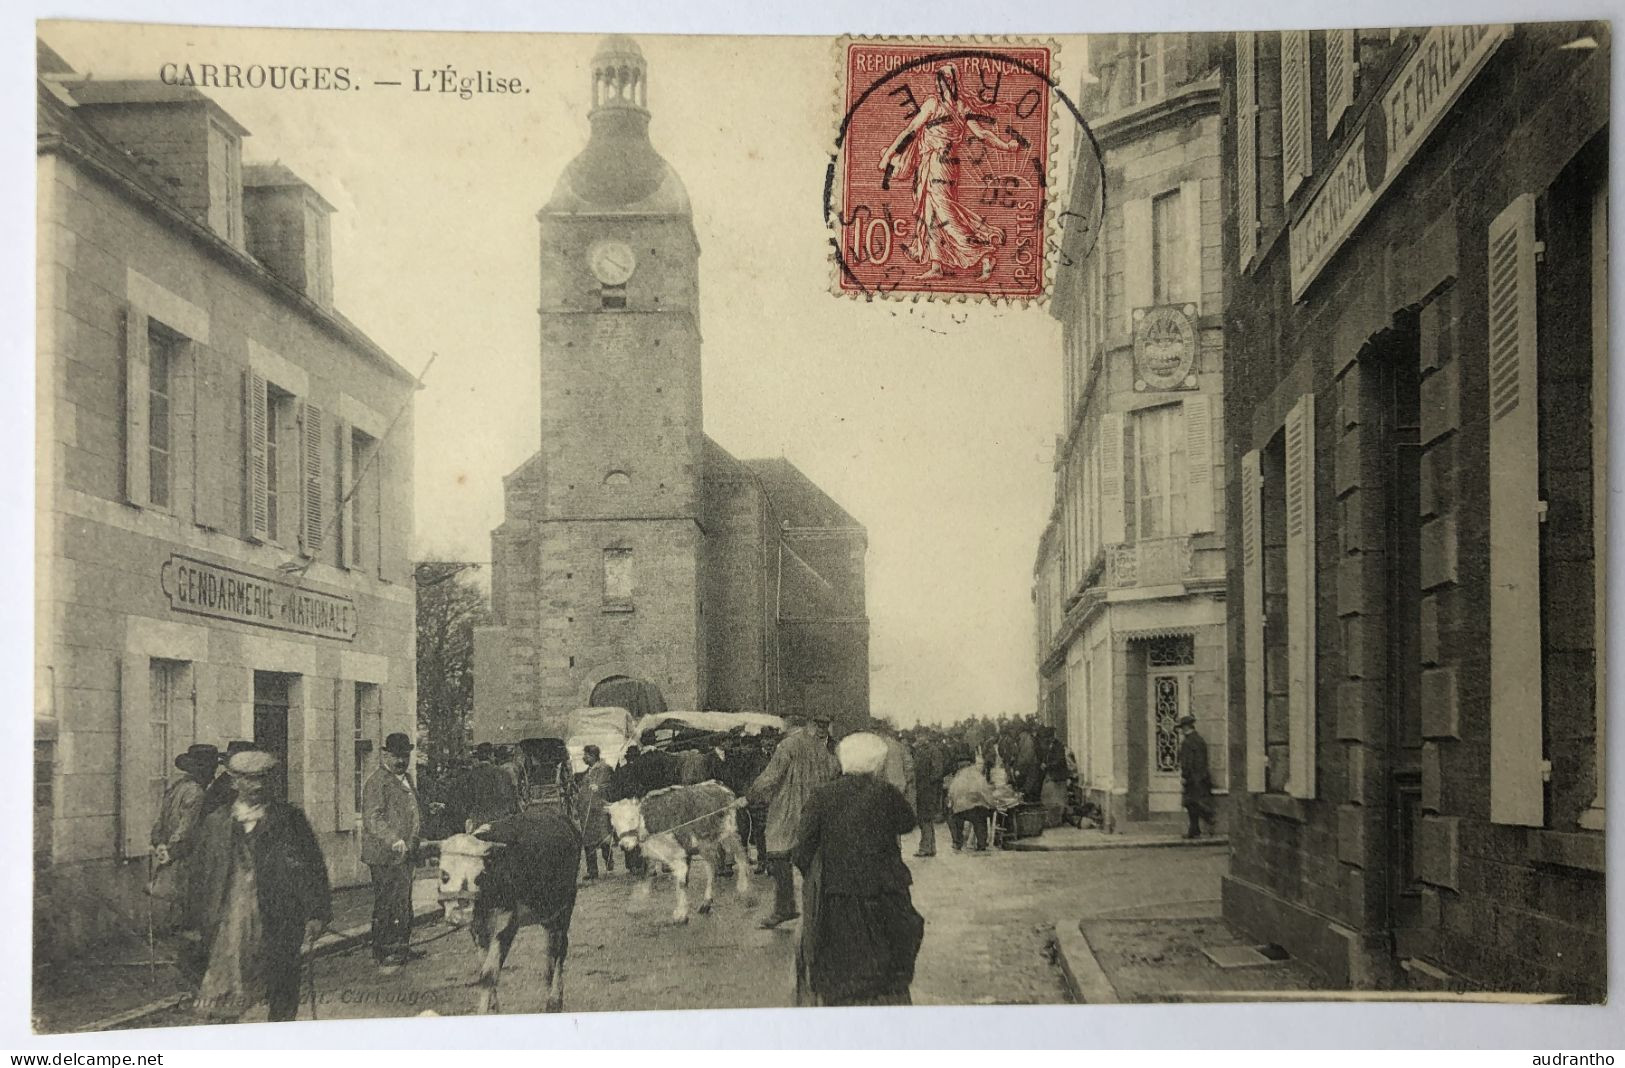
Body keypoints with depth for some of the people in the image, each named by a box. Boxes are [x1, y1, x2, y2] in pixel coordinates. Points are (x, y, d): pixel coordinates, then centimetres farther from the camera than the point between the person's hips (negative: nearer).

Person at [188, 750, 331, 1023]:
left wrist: (316, 915, -5)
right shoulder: (215, 824, 8)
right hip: (230, 926, 1)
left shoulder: (289, 820, 2)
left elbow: (313, 868, 1)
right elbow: (200, 875, 14)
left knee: (283, 1000, 7)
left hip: (279, 926, -1)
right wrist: (204, 920, 10)